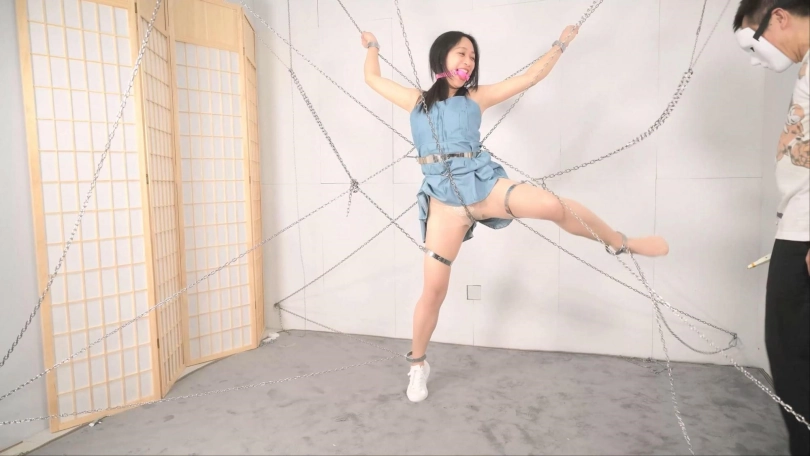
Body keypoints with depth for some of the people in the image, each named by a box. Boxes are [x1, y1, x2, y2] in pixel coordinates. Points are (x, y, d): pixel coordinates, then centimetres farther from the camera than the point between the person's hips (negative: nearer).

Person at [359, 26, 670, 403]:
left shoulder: (477, 98, 14)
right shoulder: (416, 100, 16)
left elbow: (532, 76, 19)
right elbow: (373, 79, 27)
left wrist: (561, 44, 27)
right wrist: (372, 47, 43)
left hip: (484, 184, 0)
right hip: (444, 201, 0)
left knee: (553, 206, -24)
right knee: (433, 290, -1)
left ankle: (620, 243, 4)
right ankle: (418, 364, 21)